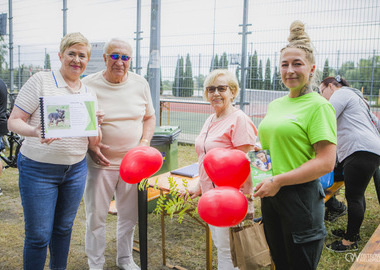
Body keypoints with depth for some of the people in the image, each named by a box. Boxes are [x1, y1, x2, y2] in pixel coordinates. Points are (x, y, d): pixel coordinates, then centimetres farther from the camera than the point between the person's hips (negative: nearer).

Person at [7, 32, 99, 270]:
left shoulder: (89, 92, 7)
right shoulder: (41, 81, -7)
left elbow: (93, 142, 8)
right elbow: (13, 121, -9)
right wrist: (35, 132, -29)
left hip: (76, 169, 5)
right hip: (38, 169, -4)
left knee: (64, 227, 18)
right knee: (39, 235, 2)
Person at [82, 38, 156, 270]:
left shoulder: (140, 83, 3)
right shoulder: (88, 84, -6)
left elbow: (150, 117, 11)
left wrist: (144, 143, -3)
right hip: (100, 162, -2)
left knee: (129, 215, 15)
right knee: (95, 216, 8)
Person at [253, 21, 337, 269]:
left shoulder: (319, 105, -11)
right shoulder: (275, 104, 11)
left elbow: (326, 163, -18)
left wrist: (278, 181, -18)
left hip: (301, 196, -7)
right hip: (270, 194, 7)